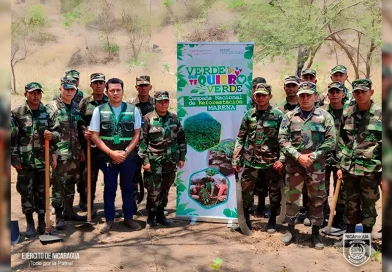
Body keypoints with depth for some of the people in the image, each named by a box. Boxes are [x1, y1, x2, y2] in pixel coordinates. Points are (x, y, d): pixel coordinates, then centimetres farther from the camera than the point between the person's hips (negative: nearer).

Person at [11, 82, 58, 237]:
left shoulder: (47, 113, 4)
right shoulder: (16, 113, -1)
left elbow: (57, 133, 8)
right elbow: (11, 138, -2)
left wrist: (52, 135, -15)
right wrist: (14, 159, -6)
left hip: (43, 160, 2)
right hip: (25, 161, -1)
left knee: (42, 192, 9)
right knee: (26, 192, 5)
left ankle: (42, 222, 22)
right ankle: (30, 223, 18)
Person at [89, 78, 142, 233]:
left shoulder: (133, 110, 1)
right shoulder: (99, 110, 0)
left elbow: (137, 134, 3)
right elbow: (94, 135, -3)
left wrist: (126, 152, -9)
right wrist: (111, 153, -12)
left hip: (128, 157, 1)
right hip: (107, 157, -1)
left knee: (128, 188, 11)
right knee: (109, 188, 8)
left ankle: (128, 218, 25)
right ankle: (109, 219, 21)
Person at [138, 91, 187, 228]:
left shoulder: (174, 118, 7)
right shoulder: (148, 118, -5)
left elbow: (181, 138, 12)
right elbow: (142, 141, -6)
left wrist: (182, 157, 8)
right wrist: (145, 160, -11)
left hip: (171, 161, 4)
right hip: (154, 161, -4)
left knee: (165, 189, 13)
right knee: (153, 190, -2)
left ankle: (160, 214, 28)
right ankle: (151, 216, 16)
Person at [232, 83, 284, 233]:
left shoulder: (278, 115, -2)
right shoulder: (249, 115, 7)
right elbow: (240, 138, 8)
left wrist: (281, 159, -13)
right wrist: (235, 159, 3)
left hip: (271, 162, -2)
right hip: (250, 161, 2)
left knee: (274, 192, 9)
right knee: (246, 192, 7)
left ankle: (272, 221, 27)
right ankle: (245, 220, 22)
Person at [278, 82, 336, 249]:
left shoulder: (325, 116, 1)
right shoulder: (289, 116, 3)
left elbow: (331, 141, -3)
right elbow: (282, 140, -2)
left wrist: (313, 156, -11)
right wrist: (298, 156, -12)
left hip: (317, 166, 0)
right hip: (293, 165, 1)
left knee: (317, 200, 8)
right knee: (291, 198, 9)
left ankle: (315, 233, 22)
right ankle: (291, 230, 24)